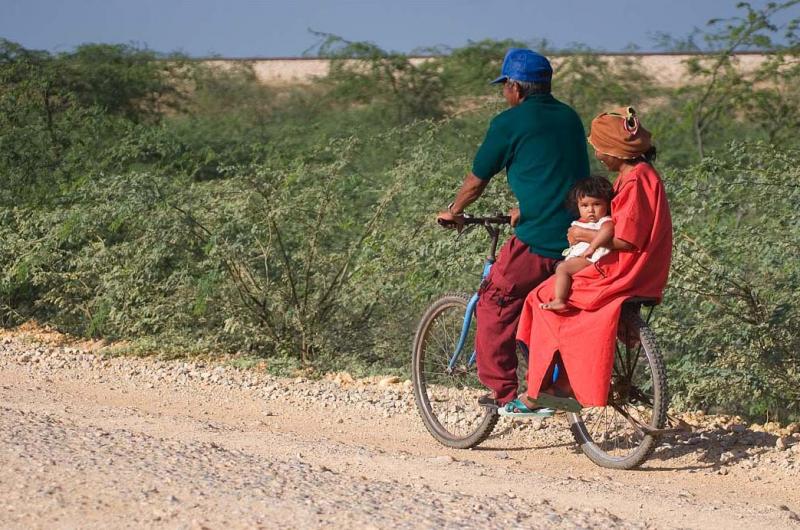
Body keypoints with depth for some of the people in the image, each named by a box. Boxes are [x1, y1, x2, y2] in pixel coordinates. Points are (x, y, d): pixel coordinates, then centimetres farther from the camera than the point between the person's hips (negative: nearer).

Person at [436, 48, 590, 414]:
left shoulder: (509, 123, -3)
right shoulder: (570, 117, 17)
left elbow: (477, 179, 7)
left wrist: (453, 212, 24)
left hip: (537, 240, -7)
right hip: (580, 236, 7)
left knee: (496, 307, 7)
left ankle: (502, 391, 6)